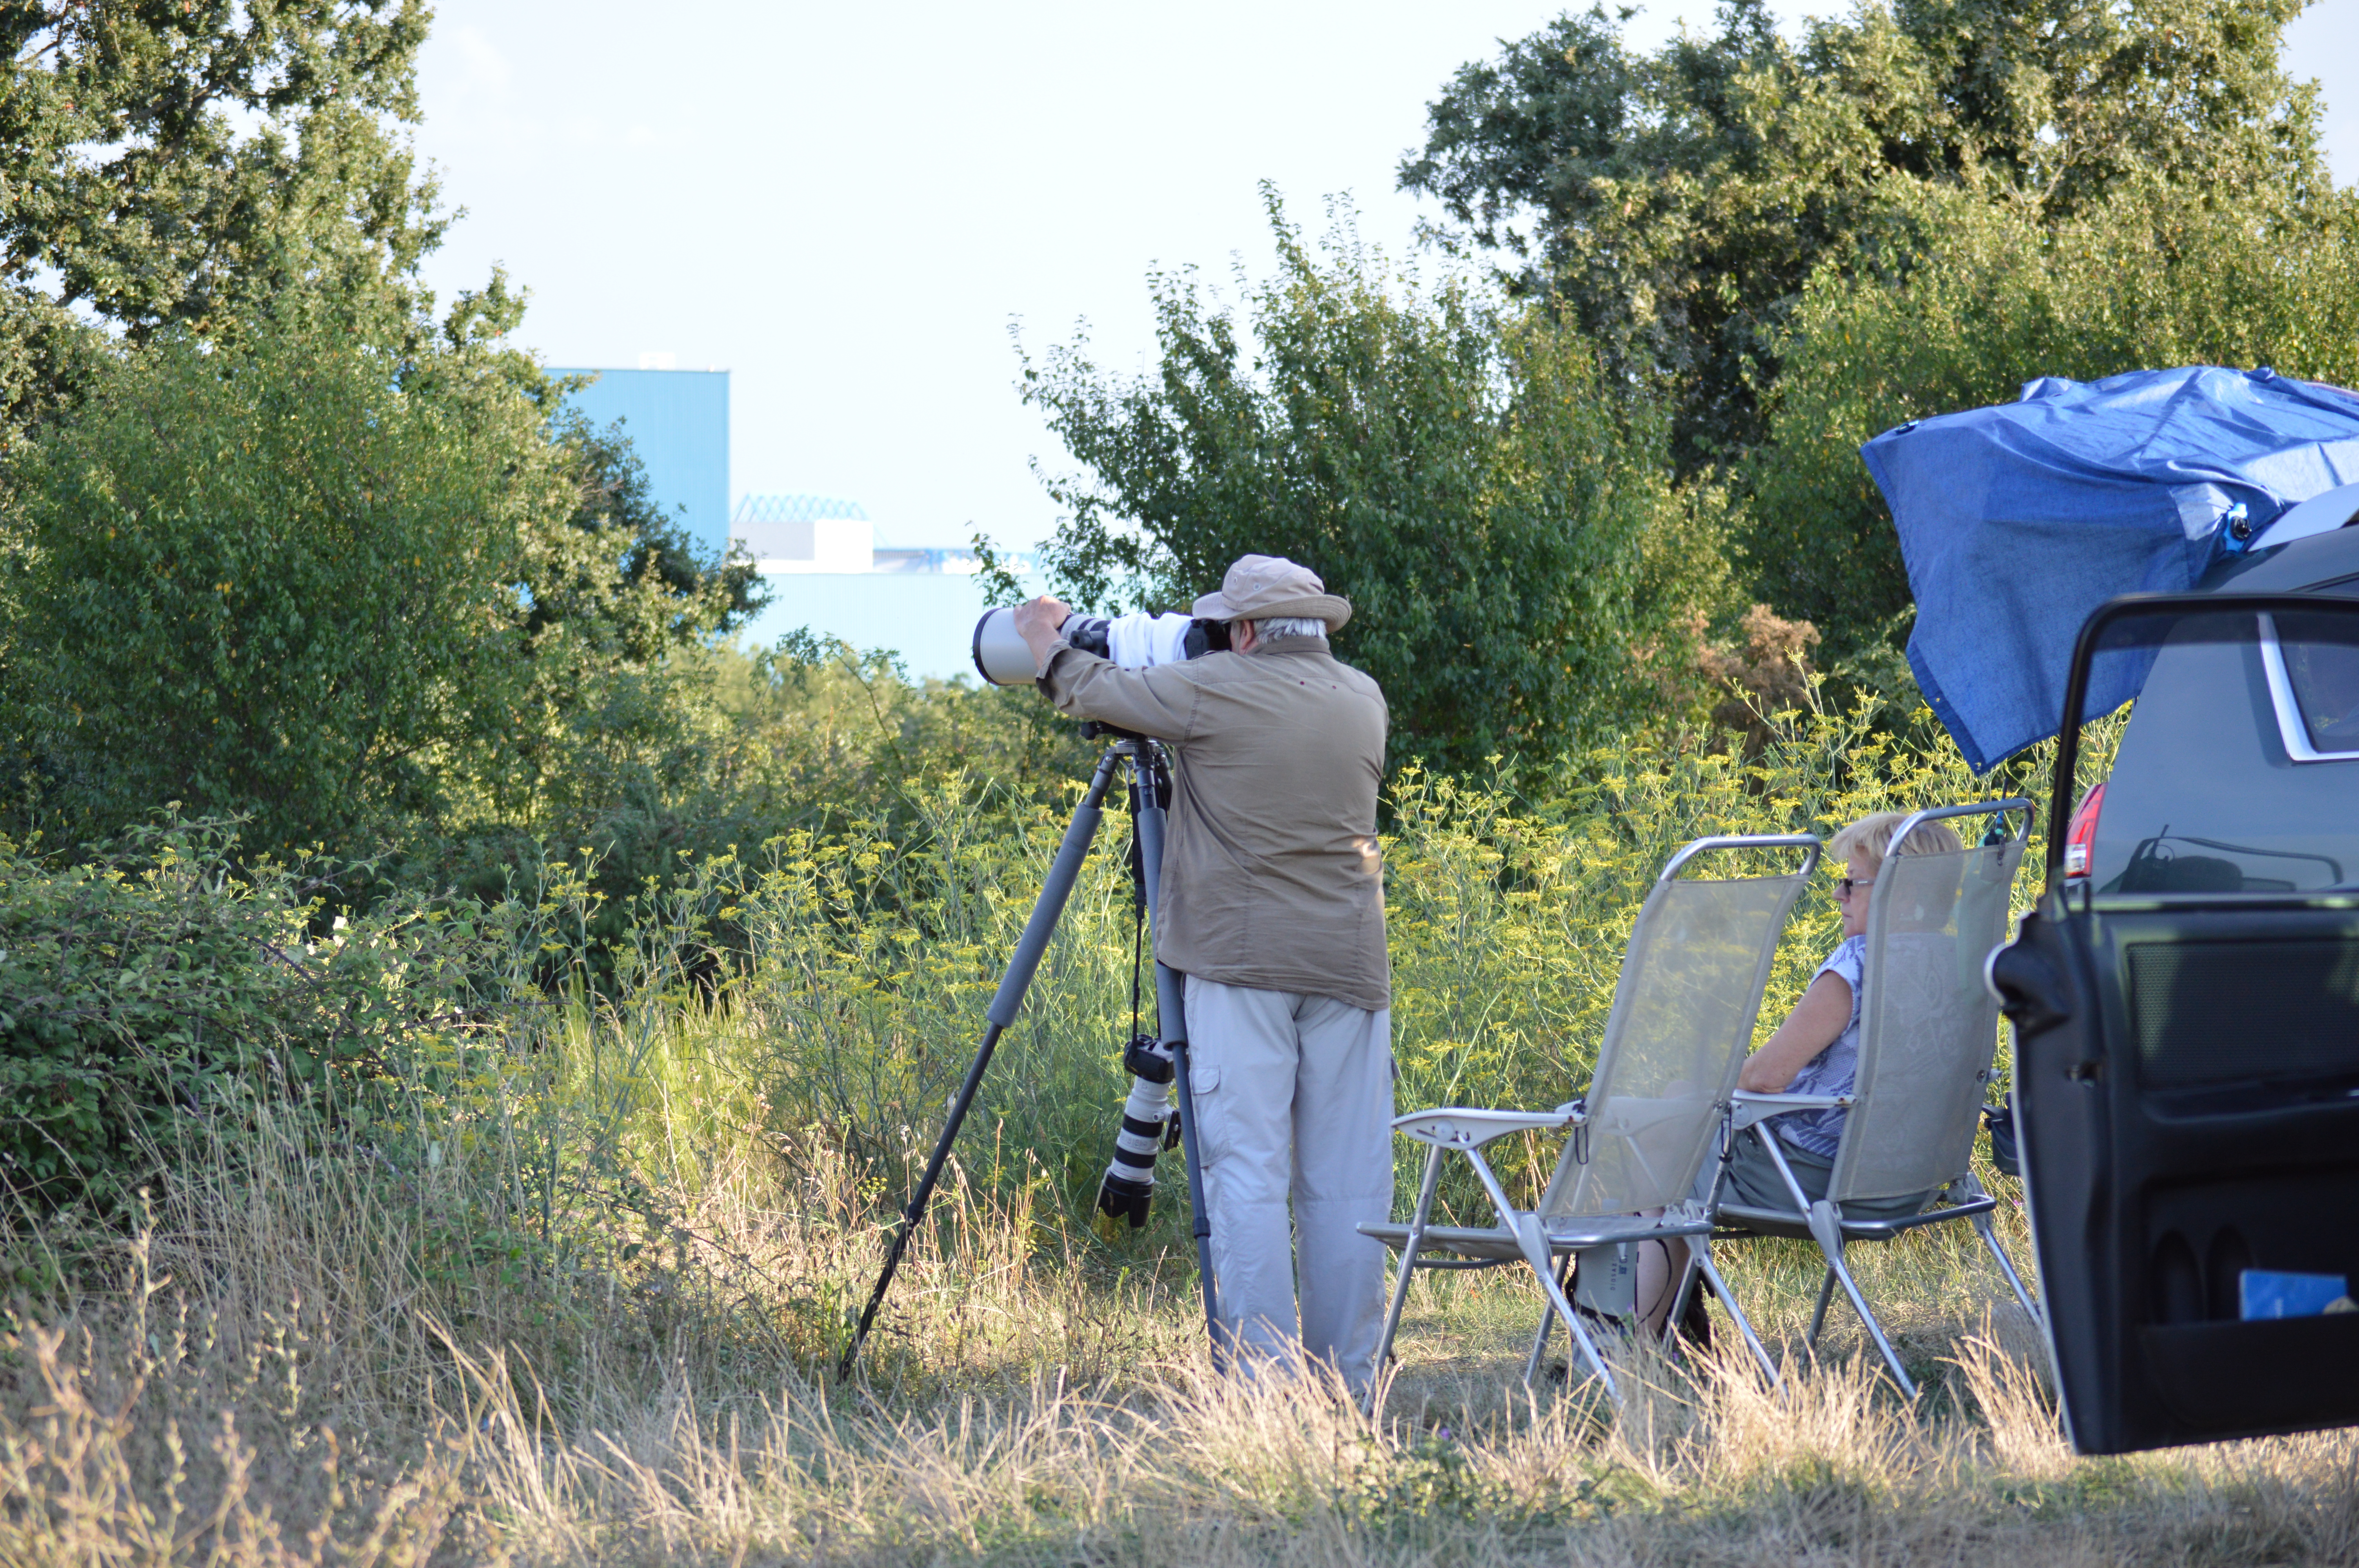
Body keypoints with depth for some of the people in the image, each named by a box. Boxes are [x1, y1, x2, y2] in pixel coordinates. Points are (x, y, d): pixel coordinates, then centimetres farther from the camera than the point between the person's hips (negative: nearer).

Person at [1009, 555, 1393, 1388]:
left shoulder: (1218, 691, -6)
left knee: (1246, 1175, -4)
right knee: (1347, 1183, 6)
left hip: (1242, 963, -4)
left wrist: (1050, 646, 26)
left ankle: (1267, 1379, -9)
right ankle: (1349, 1383, 7)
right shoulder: (1364, 702, 10)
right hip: (1348, 967, 5)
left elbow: (1099, 693, 5)